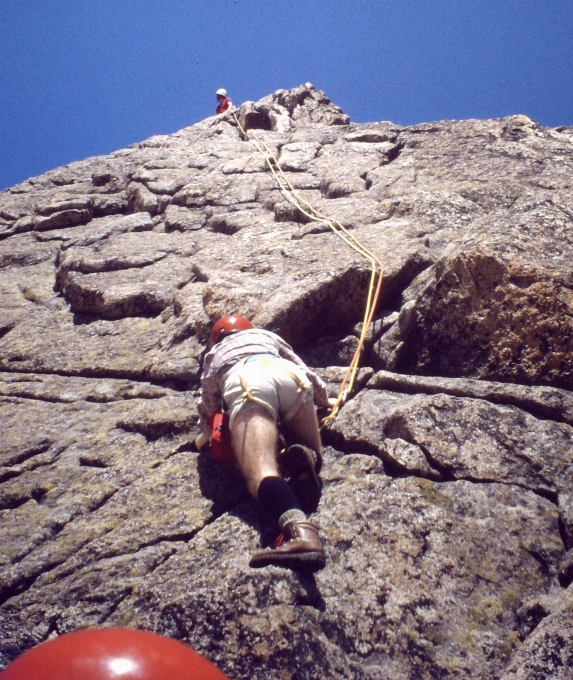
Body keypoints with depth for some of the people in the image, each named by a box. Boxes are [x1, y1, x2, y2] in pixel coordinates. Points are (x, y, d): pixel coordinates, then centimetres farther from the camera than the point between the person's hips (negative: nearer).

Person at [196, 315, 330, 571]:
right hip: (290, 376, 3)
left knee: (261, 475, -22)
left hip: (245, 384, -2)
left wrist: (207, 435, 61)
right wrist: (323, 399, 64)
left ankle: (300, 532, -54)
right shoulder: (266, 335, 44)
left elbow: (207, 409, 38)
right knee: (312, 459, 19)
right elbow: (309, 374, 43)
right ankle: (305, 459, -21)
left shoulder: (214, 354, 40)